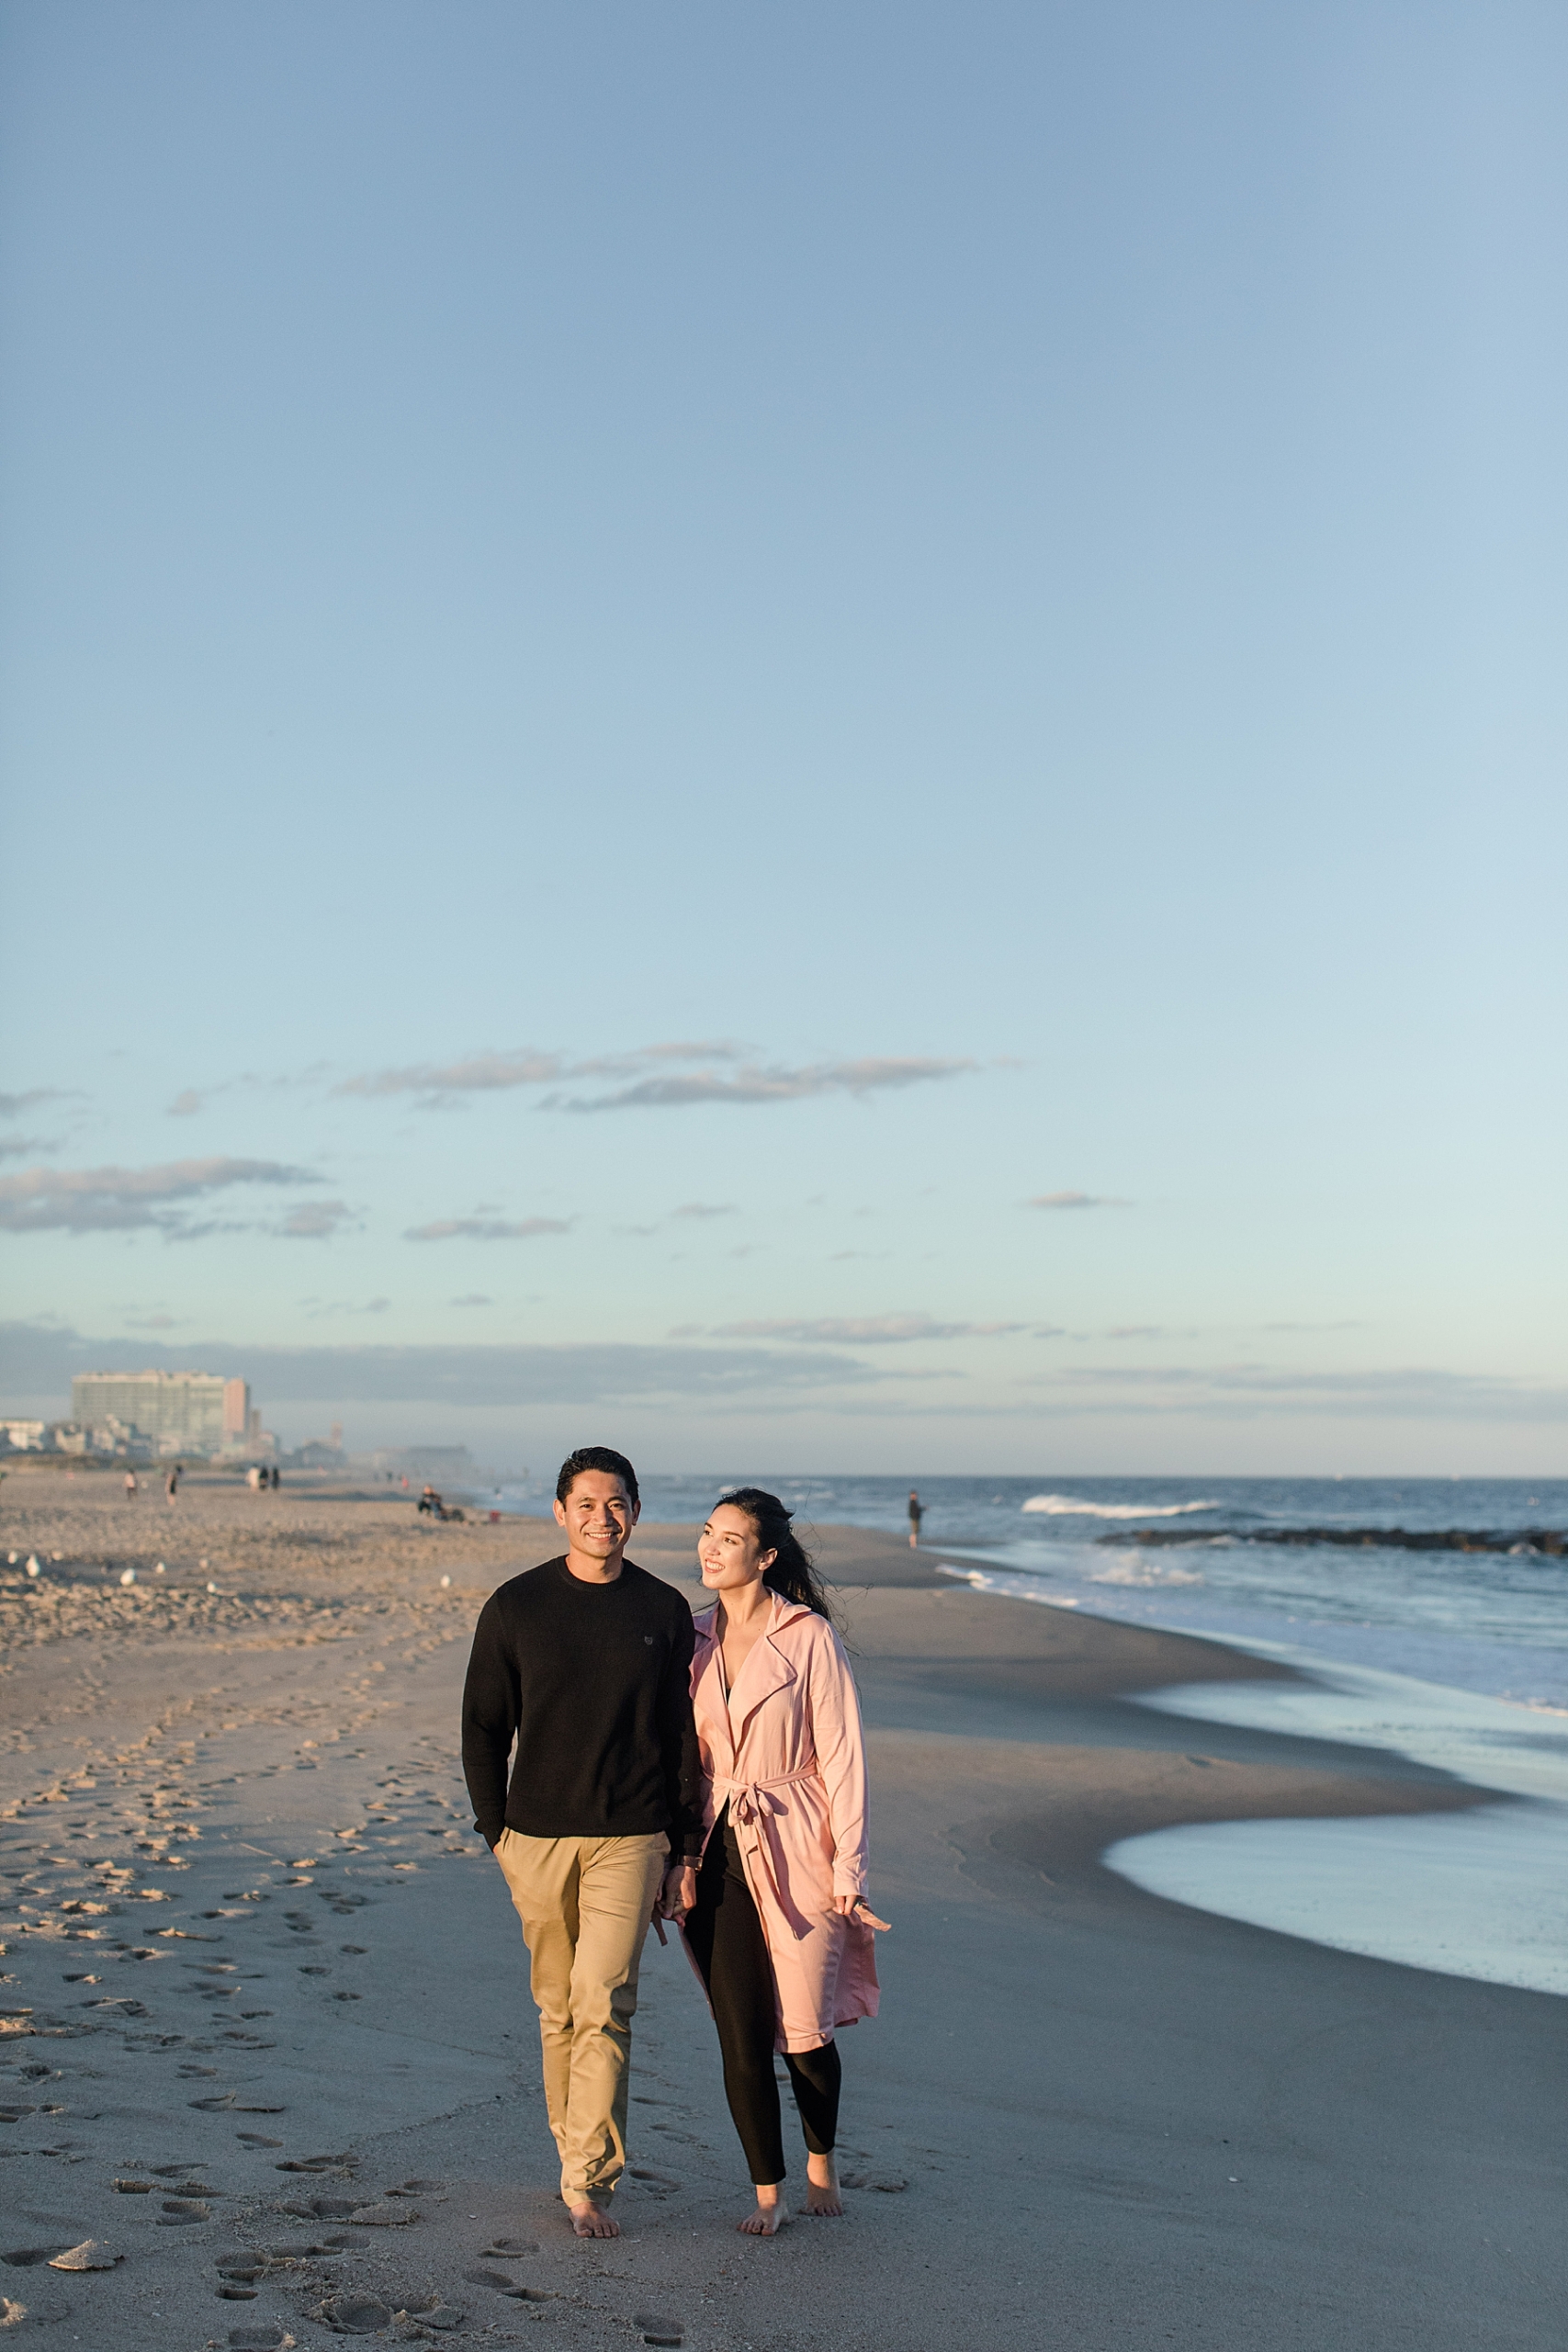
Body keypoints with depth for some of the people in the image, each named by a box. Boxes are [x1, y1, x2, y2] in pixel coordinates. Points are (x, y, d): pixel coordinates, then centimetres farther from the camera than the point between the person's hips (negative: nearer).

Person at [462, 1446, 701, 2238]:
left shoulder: (662, 1611, 3)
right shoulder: (515, 1607, 1)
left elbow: (682, 1735, 8)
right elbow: (482, 1727, 7)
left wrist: (685, 1851, 7)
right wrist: (495, 1829, 2)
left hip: (630, 1838, -1)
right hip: (538, 1838, 1)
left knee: (603, 2005, -9)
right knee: (558, 2010, 9)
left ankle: (588, 2186, -5)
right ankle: (577, 2153, 24)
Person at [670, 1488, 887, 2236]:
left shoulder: (809, 1638, -7)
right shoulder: (691, 1640, 6)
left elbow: (841, 1754, -7)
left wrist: (847, 1867, -10)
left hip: (795, 1852, -3)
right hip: (717, 1856, 3)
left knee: (804, 2028, 5)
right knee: (741, 2034, 0)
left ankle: (822, 2160, 33)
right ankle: (768, 2192, 16)